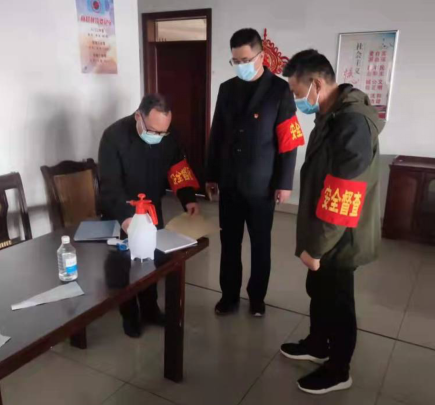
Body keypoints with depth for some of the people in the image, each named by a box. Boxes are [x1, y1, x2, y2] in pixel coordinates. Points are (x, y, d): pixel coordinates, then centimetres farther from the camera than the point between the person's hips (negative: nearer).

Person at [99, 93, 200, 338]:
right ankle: (130, 315, 25)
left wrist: (188, 199, -21)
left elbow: (178, 168, -4)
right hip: (120, 213, -4)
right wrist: (125, 217, -45)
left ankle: (150, 309, 32)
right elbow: (110, 184, -31)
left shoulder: (169, 136, -13)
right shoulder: (114, 136, -27)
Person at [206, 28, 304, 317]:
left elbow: (289, 142, -8)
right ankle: (230, 296, 28)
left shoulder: (280, 90, -7)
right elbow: (217, 136, 10)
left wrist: (284, 183, -10)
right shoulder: (227, 89, 6)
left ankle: (257, 297, 30)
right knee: (229, 243, 11)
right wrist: (212, 175, 10)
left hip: (261, 186, -3)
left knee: (260, 245, 11)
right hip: (229, 184, 4)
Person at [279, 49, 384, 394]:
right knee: (318, 291, 24)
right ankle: (317, 344, 47)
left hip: (339, 240, -9)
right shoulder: (334, 114, 6)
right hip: (326, 234, 9)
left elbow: (340, 199, -29)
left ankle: (338, 371, 32)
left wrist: (315, 246, -20)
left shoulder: (353, 123, -27)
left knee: (337, 302, 9)